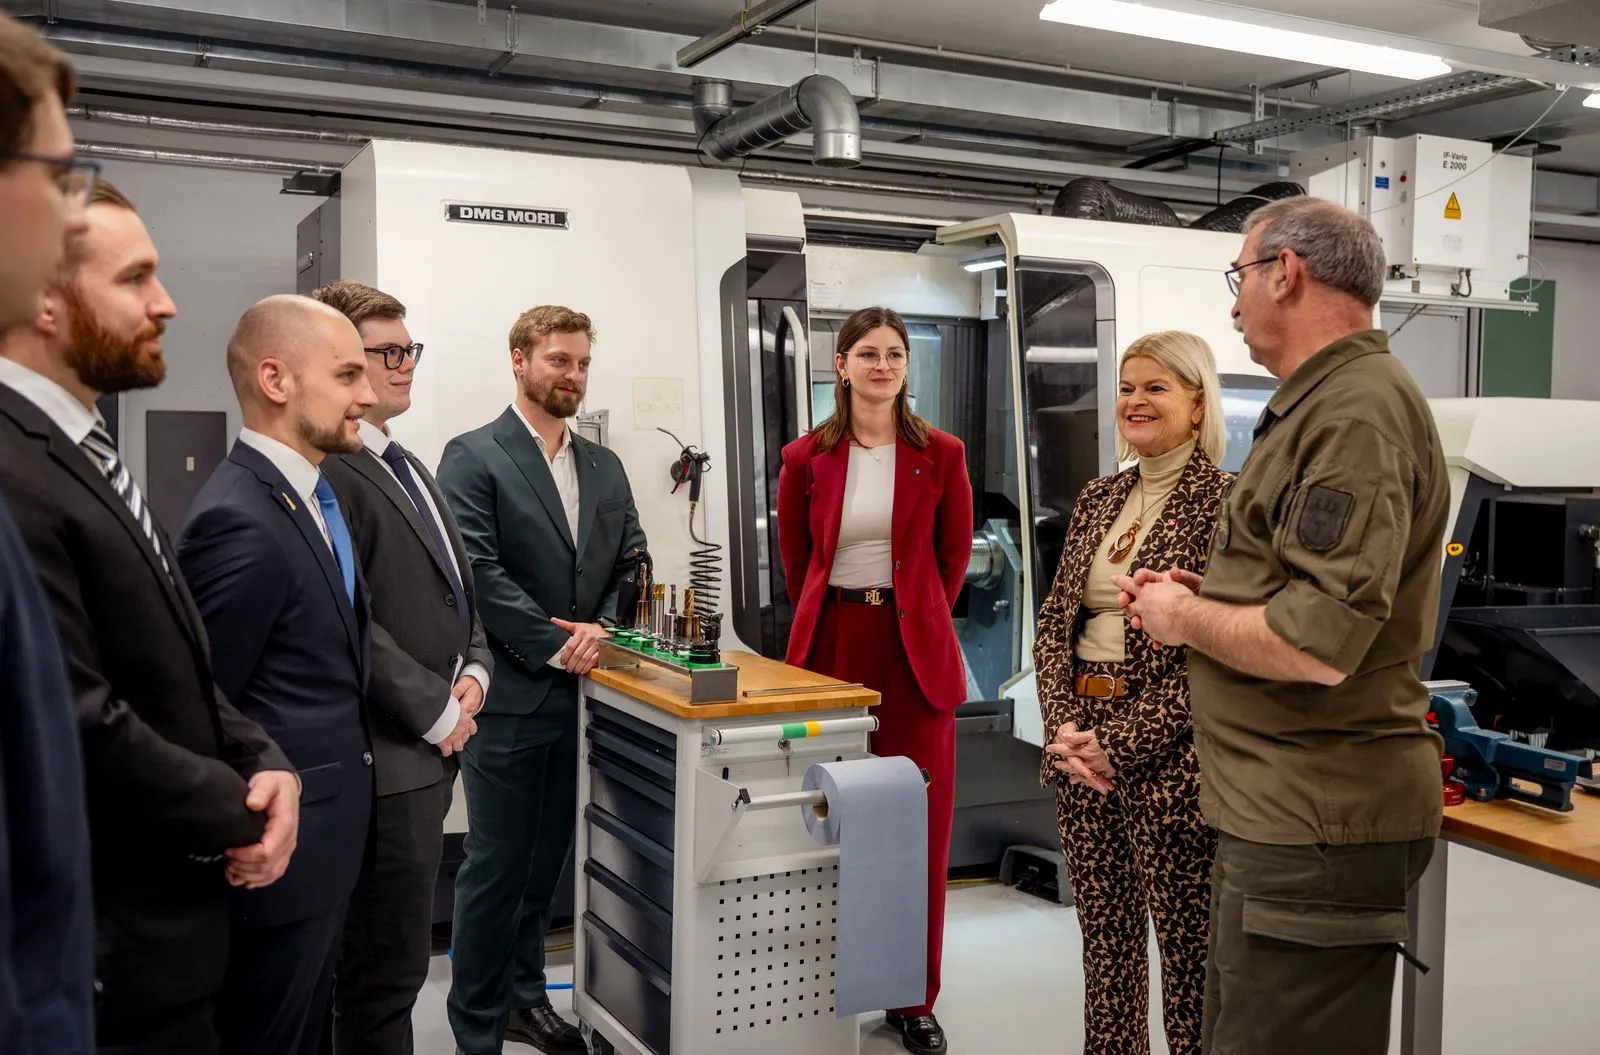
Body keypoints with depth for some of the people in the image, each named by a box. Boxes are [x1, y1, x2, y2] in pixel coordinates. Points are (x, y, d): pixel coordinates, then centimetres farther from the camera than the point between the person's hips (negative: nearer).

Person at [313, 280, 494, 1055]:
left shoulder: (407, 467, 16)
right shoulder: (327, 470, -16)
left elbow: (457, 586, 20)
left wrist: (474, 672, 3)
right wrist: (438, 711, -14)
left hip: (432, 745, 10)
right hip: (388, 755, -10)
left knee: (394, 956, 19)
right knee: (387, 969, 1)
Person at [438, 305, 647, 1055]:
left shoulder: (604, 467, 13)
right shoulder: (472, 458, -6)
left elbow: (630, 564, 11)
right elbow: (478, 571, -14)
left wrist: (600, 633, -6)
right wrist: (554, 645, -16)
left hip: (581, 693, 6)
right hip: (509, 696, -6)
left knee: (547, 860, 15)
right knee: (496, 866, 2)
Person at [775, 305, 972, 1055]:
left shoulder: (940, 455, 2)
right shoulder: (807, 458, 2)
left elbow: (954, 555, 10)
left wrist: (915, 616, 9)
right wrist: (827, 620, 10)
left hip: (916, 650, 0)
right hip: (832, 647, 0)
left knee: (919, 826, 3)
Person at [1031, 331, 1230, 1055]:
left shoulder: (1223, 500, -9)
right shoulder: (1098, 499, 12)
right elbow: (1054, 622, 12)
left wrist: (1122, 743, -16)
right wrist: (1064, 726, -4)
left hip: (1168, 756, -6)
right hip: (1083, 745, 6)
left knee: (1186, 945, 4)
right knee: (1104, 935, 16)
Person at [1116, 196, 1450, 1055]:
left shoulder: (1358, 411, -18)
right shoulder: (1322, 403, 15)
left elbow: (1318, 646, -27)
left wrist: (1184, 616, -11)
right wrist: (1200, 596, 8)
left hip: (1319, 823, -10)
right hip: (1283, 810, 10)